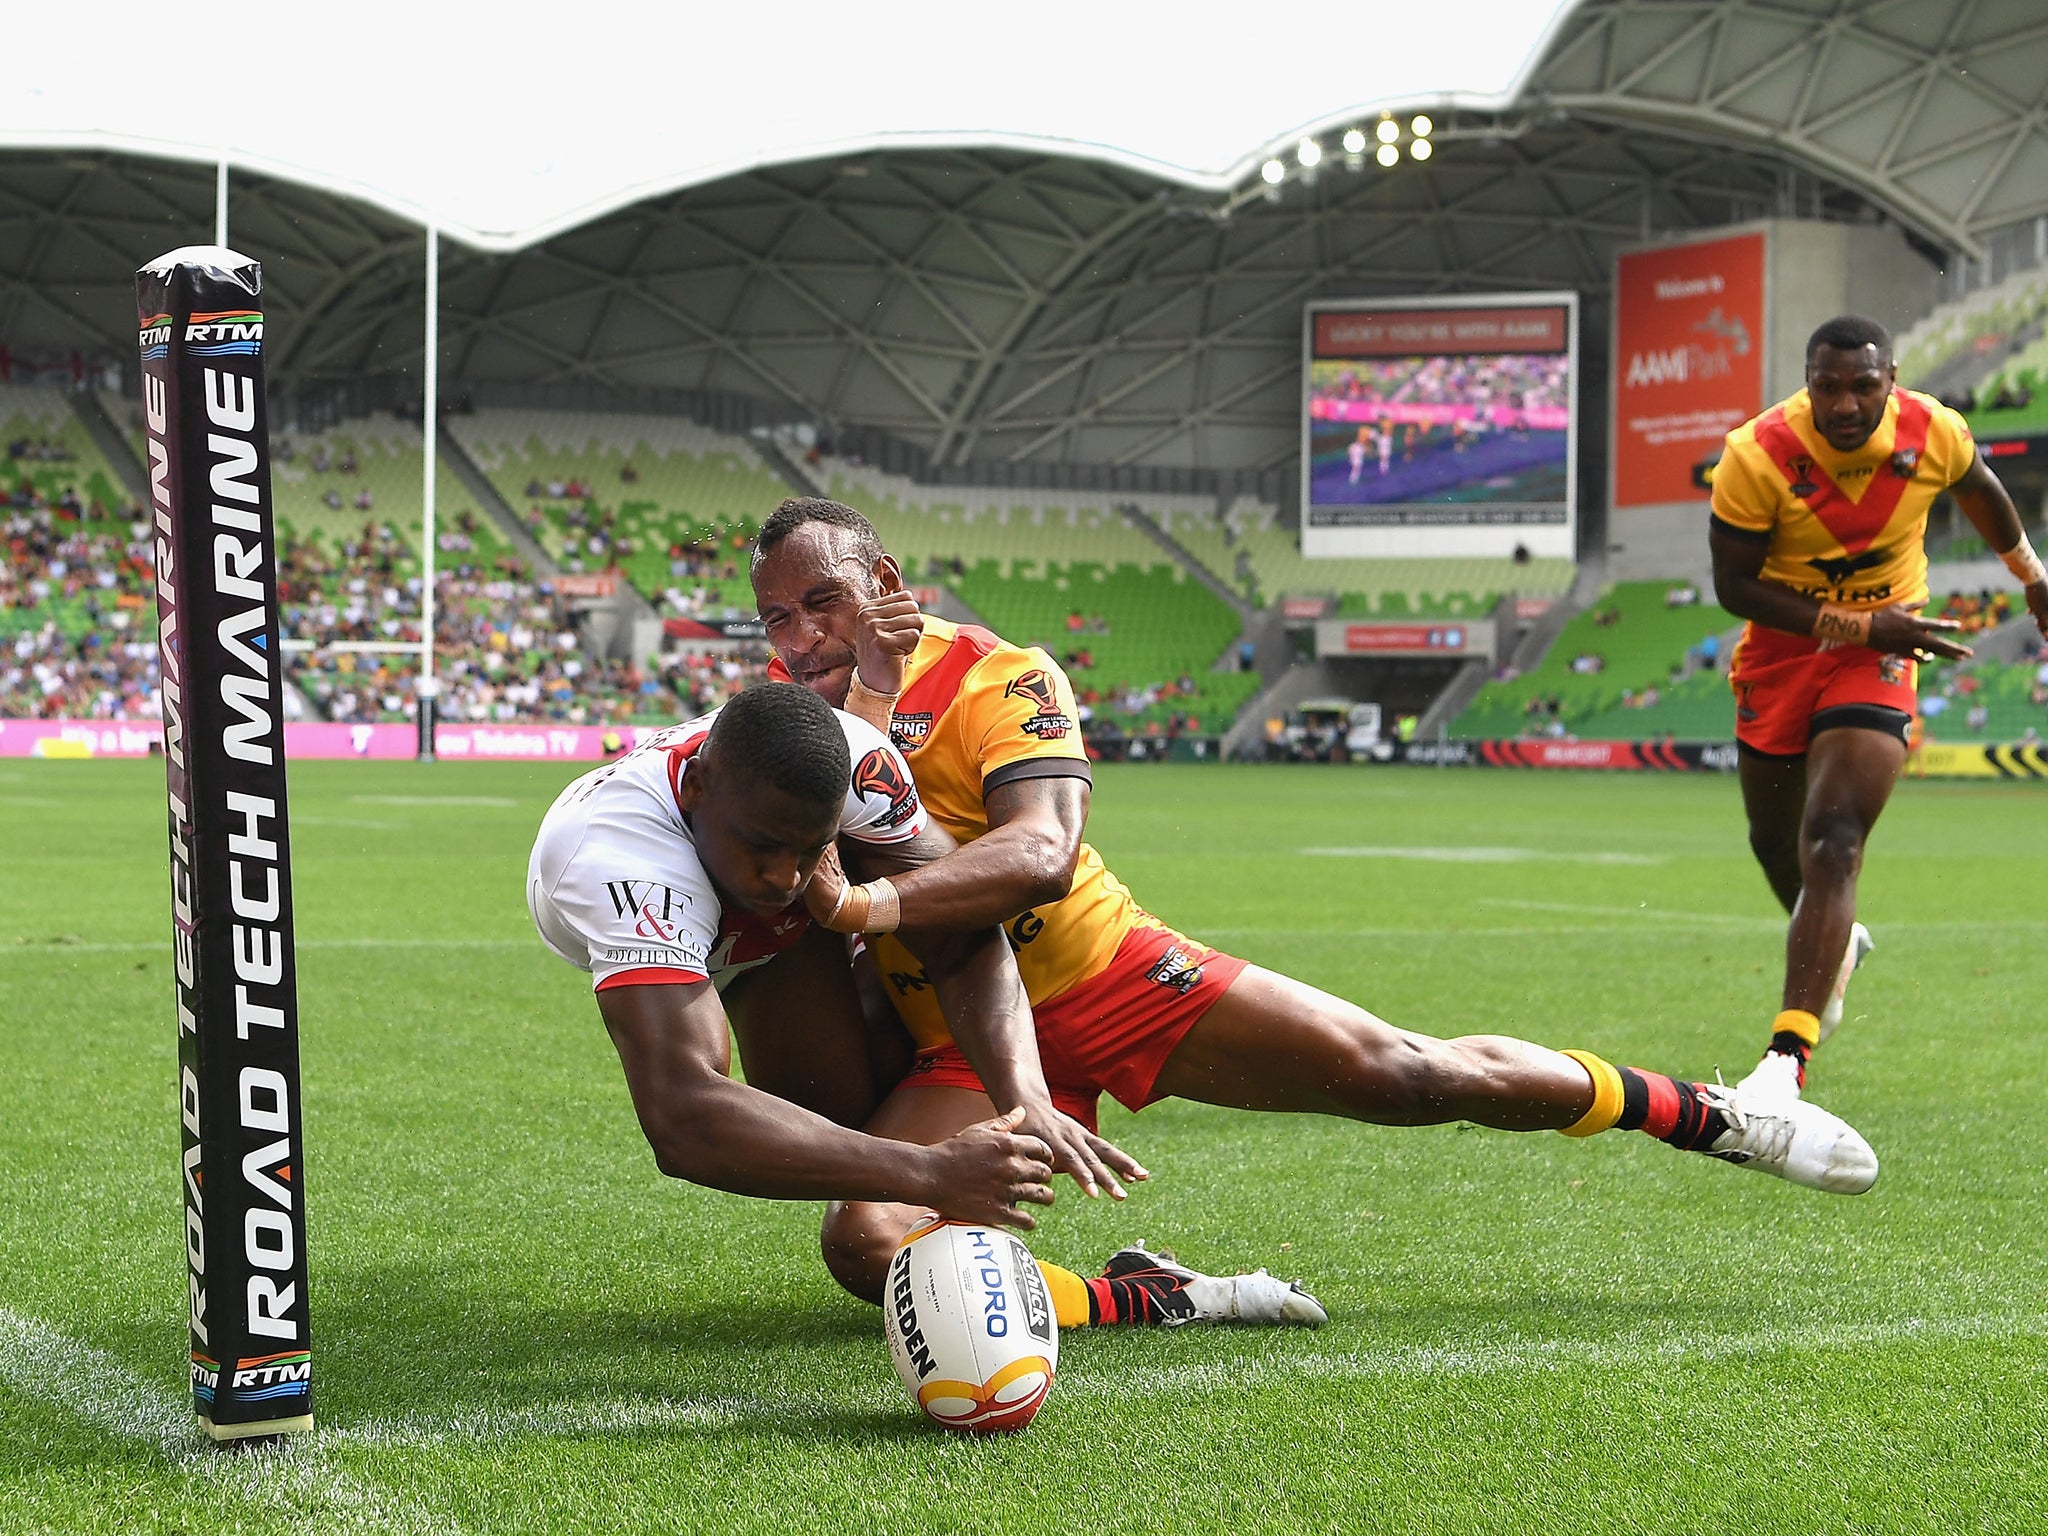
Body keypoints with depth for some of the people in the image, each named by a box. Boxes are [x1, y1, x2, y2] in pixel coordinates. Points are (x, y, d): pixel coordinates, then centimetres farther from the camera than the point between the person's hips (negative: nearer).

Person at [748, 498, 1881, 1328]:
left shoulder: (992, 676, -16)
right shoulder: (792, 706, 0)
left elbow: (1039, 852, -31)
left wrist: (870, 902, -46)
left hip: (1109, 974, -3)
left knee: (1402, 1074, -5)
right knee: (866, 1246, -25)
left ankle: (1711, 1116, 16)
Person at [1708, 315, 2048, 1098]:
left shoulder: (1934, 433, -15)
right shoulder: (1757, 455, -22)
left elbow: (1977, 489, 10)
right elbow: (1733, 584, -16)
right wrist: (1857, 625, -22)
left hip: (1877, 654, -1)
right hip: (1780, 650, 1)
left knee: (1831, 843, -19)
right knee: (1776, 842, 17)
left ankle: (1787, 1056, -27)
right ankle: (1835, 942, 53)